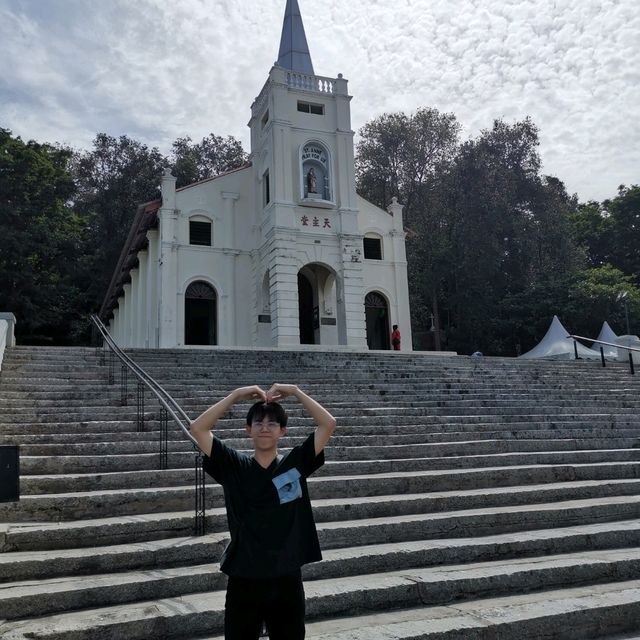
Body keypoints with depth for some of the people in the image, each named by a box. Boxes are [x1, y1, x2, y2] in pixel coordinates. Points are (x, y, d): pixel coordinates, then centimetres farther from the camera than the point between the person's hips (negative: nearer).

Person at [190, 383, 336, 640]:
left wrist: (295, 391, -7)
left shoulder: (296, 462, 0)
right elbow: (198, 428, -8)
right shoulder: (233, 466, 0)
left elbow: (328, 423, -7)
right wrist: (236, 395, -9)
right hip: (244, 581, 0)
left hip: (287, 580, 1)